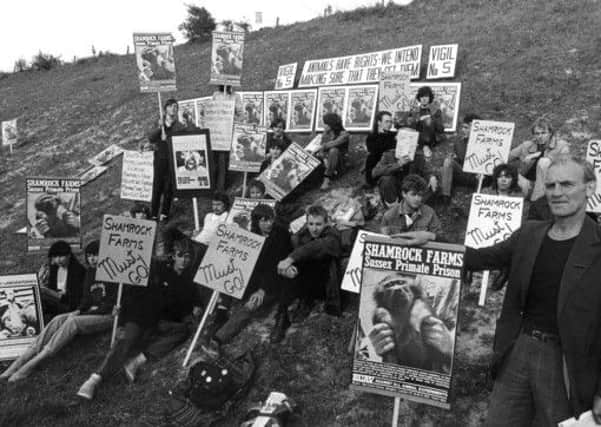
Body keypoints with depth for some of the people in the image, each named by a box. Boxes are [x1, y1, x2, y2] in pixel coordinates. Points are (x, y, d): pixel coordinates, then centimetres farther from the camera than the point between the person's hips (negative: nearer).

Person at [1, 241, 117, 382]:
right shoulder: (90, 272, 14)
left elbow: (114, 303, -10)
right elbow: (87, 297, 16)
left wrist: (95, 310, -15)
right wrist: (79, 310, -2)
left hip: (109, 315, -7)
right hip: (91, 312, 7)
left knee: (72, 322, -31)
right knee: (58, 320, -18)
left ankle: (31, 364, -35)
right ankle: (20, 361, -27)